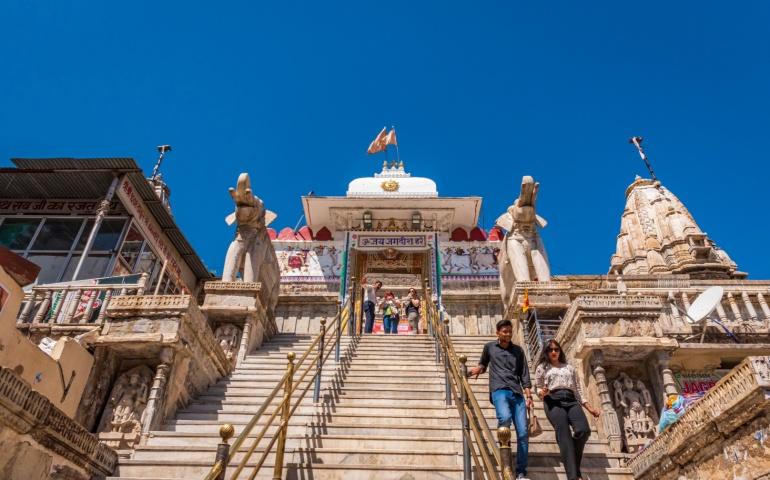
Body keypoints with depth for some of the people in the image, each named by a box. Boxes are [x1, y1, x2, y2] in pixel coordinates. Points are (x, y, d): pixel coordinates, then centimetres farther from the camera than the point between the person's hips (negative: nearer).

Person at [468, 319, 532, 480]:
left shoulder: (518, 350, 17)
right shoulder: (489, 347, 14)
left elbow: (524, 374, 13)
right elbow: (483, 363, 30)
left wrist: (528, 396, 4)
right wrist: (478, 369, 7)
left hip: (517, 393, 3)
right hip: (499, 390, -3)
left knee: (523, 432, -6)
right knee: (505, 417, -33)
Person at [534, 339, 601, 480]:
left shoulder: (570, 368, 30)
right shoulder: (542, 367, 20)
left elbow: (578, 389, 26)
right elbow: (538, 388, 15)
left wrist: (589, 407, 16)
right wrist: (542, 393, -10)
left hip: (571, 401, 3)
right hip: (553, 401, -3)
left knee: (583, 430, -23)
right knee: (564, 438, -20)